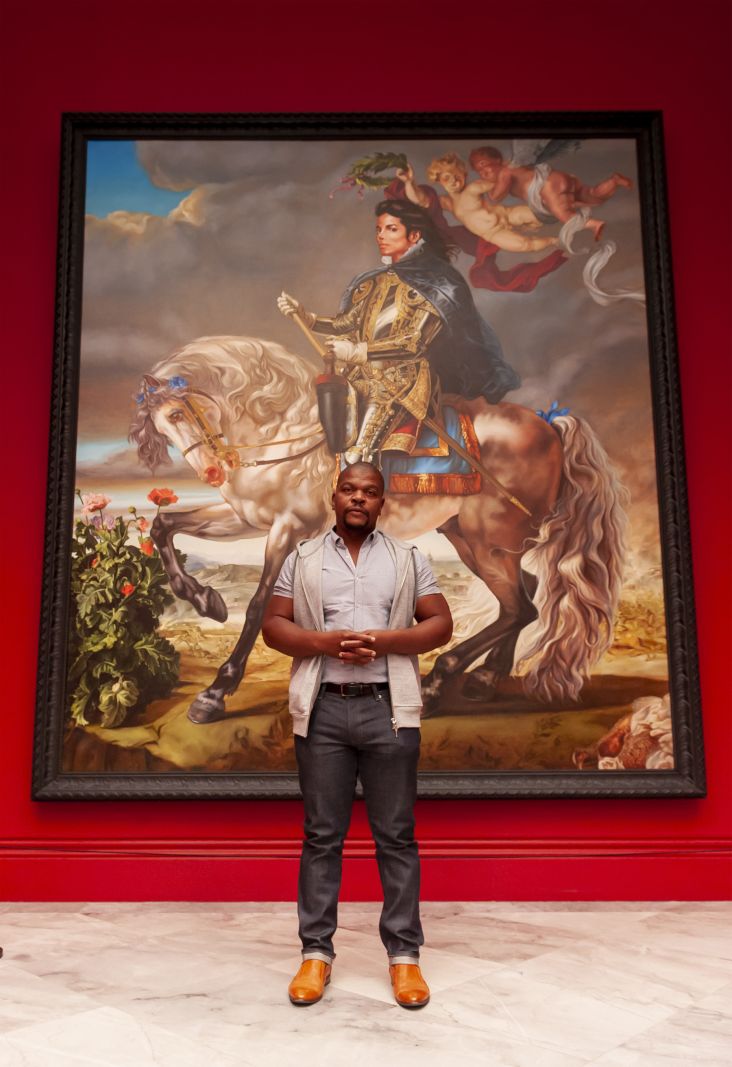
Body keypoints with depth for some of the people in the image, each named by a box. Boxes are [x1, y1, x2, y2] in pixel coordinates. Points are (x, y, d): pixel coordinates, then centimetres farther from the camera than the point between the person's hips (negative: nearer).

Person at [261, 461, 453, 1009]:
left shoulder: (409, 558, 10)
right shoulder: (302, 558, 10)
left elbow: (441, 625, 5)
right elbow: (273, 626, 6)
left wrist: (382, 641, -12)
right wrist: (328, 642, -12)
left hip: (389, 708, 0)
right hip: (322, 709, 1)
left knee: (396, 835, 5)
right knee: (322, 835, 6)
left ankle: (405, 954, 15)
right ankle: (316, 952, 17)